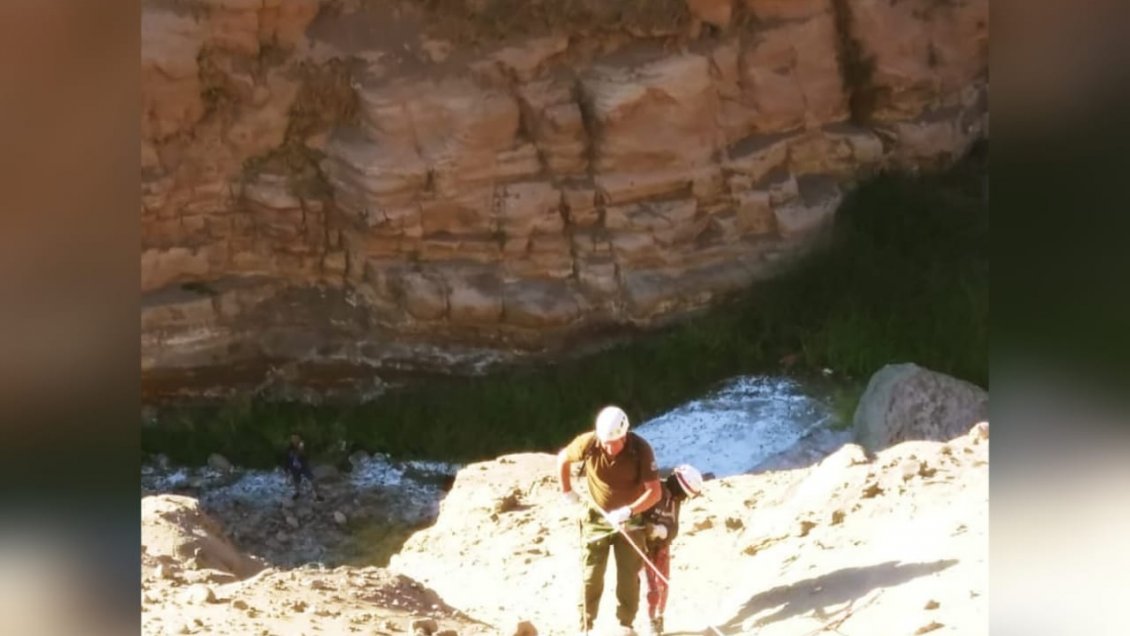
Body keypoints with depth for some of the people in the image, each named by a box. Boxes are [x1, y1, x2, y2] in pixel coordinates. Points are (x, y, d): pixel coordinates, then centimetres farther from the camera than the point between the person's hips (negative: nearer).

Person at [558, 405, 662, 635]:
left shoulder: (641, 449, -24)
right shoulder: (588, 443, -20)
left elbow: (654, 491, -23)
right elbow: (563, 458, 2)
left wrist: (628, 511, -34)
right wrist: (567, 491, 6)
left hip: (630, 519, -1)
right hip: (596, 518, 1)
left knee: (629, 576, 3)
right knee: (592, 575, 1)